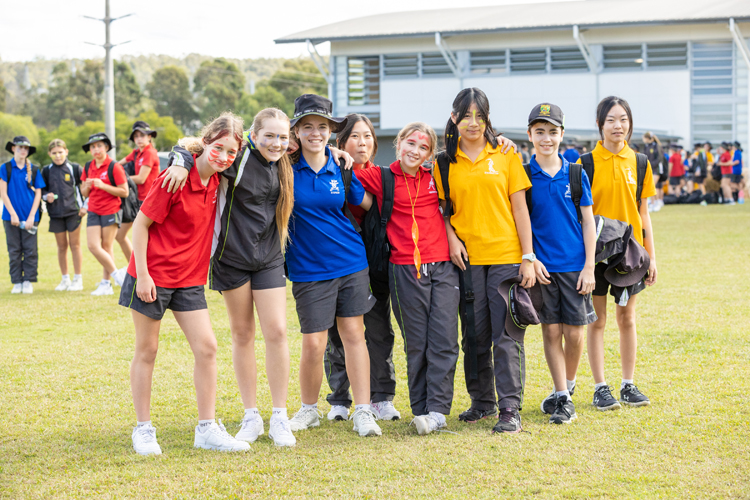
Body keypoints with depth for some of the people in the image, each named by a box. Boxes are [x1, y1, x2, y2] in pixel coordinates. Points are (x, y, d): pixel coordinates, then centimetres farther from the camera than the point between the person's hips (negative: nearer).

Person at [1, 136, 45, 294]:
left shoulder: (34, 169, 6)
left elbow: (38, 194, 5)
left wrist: (32, 216, -5)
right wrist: (13, 214, -9)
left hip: (30, 217, 1)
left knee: (30, 250, -1)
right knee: (14, 251, 3)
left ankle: (28, 281, 7)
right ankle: (17, 282, 9)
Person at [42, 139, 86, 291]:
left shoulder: (74, 168, 0)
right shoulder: (46, 171, 6)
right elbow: (42, 190, 14)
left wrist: (85, 206, -2)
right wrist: (46, 196, -8)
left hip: (73, 212, -2)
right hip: (55, 214, 2)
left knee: (75, 244, 0)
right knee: (61, 246, 6)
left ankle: (77, 279, 7)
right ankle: (65, 279, 14)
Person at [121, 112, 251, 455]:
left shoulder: (216, 181, 1)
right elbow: (141, 224, -13)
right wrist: (142, 275, -15)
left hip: (190, 279, 6)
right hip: (153, 277, -6)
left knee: (206, 348, -2)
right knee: (146, 350, 5)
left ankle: (207, 429, 5)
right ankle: (143, 429, 15)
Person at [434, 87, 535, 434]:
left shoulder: (505, 157, 4)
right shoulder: (445, 164, 8)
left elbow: (519, 208, 3)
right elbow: (442, 209, 13)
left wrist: (528, 257, -3)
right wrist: (451, 237, -7)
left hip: (506, 256, -2)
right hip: (466, 259, 2)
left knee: (506, 334, -5)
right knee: (475, 334, 8)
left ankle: (510, 408, -2)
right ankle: (482, 401, 21)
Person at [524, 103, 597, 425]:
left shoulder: (575, 174, 3)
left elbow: (588, 222, 4)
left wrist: (589, 267, -2)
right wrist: (530, 259, -8)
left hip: (574, 266, 1)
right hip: (542, 266, 0)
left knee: (574, 332, 2)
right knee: (551, 331, 2)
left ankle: (569, 386, 24)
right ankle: (562, 397, 11)